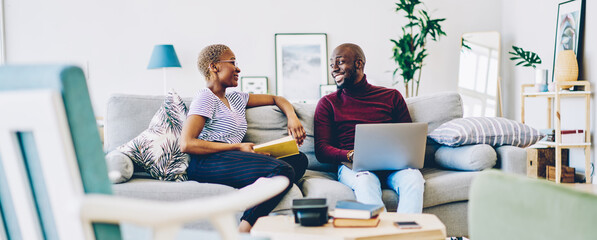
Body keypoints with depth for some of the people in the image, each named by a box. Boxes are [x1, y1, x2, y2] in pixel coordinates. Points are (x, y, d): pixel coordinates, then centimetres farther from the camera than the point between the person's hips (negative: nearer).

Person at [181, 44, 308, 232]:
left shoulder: (235, 98, 27)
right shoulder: (206, 98, 2)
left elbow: (275, 99, 37)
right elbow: (186, 144, -11)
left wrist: (292, 117, 13)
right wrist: (238, 147, -10)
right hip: (206, 163, -8)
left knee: (299, 159, -12)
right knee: (283, 170, -26)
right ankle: (244, 230, -25)